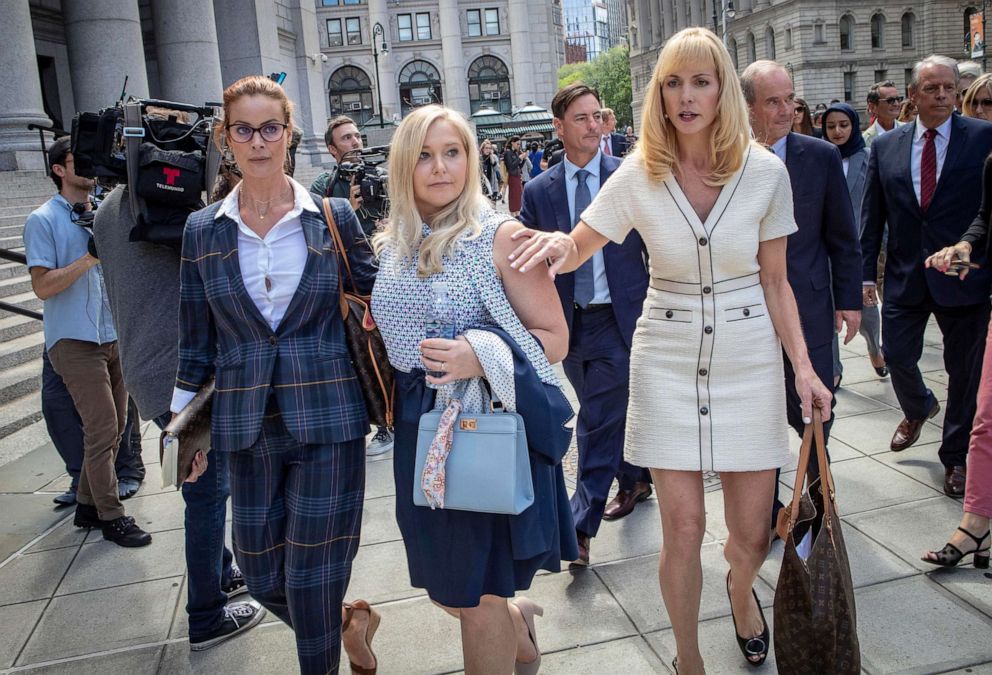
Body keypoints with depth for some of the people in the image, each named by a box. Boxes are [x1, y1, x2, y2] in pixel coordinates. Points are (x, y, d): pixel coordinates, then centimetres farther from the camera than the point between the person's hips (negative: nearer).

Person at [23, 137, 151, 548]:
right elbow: (43, 286, -14)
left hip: (113, 336, 7)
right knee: (102, 428, -8)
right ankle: (111, 517, 4)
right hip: (74, 340, -7)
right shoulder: (43, 220, -6)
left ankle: (87, 504, 25)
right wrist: (91, 257, -20)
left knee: (114, 426, 10)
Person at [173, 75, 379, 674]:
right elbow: (198, 342, 9)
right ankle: (350, 622, 42)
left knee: (313, 582, 4)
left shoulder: (334, 217, -2)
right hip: (249, 428, 3)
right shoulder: (203, 231, 3)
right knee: (263, 578, 12)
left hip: (328, 421, -2)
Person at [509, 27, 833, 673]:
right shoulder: (639, 173, -7)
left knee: (752, 534, 7)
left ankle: (741, 589, 46)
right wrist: (556, 241, -26)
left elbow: (775, 282, 2)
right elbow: (573, 252, -3)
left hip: (749, 358, 1)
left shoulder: (766, 171, -5)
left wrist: (804, 367, -5)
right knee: (684, 529, 0)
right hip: (668, 359, -1)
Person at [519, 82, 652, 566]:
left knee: (599, 420, -4)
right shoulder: (539, 191, 3)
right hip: (569, 322, 3)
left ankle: (581, 526, 4)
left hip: (621, 317, -3)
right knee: (608, 413, 17)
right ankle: (635, 481, 41)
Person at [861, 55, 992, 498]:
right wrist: (866, 272, 3)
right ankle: (918, 409, 41)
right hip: (905, 275, 2)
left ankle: (955, 457, 26)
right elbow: (871, 214, 7)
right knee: (897, 356, 6)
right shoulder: (886, 146, 6)